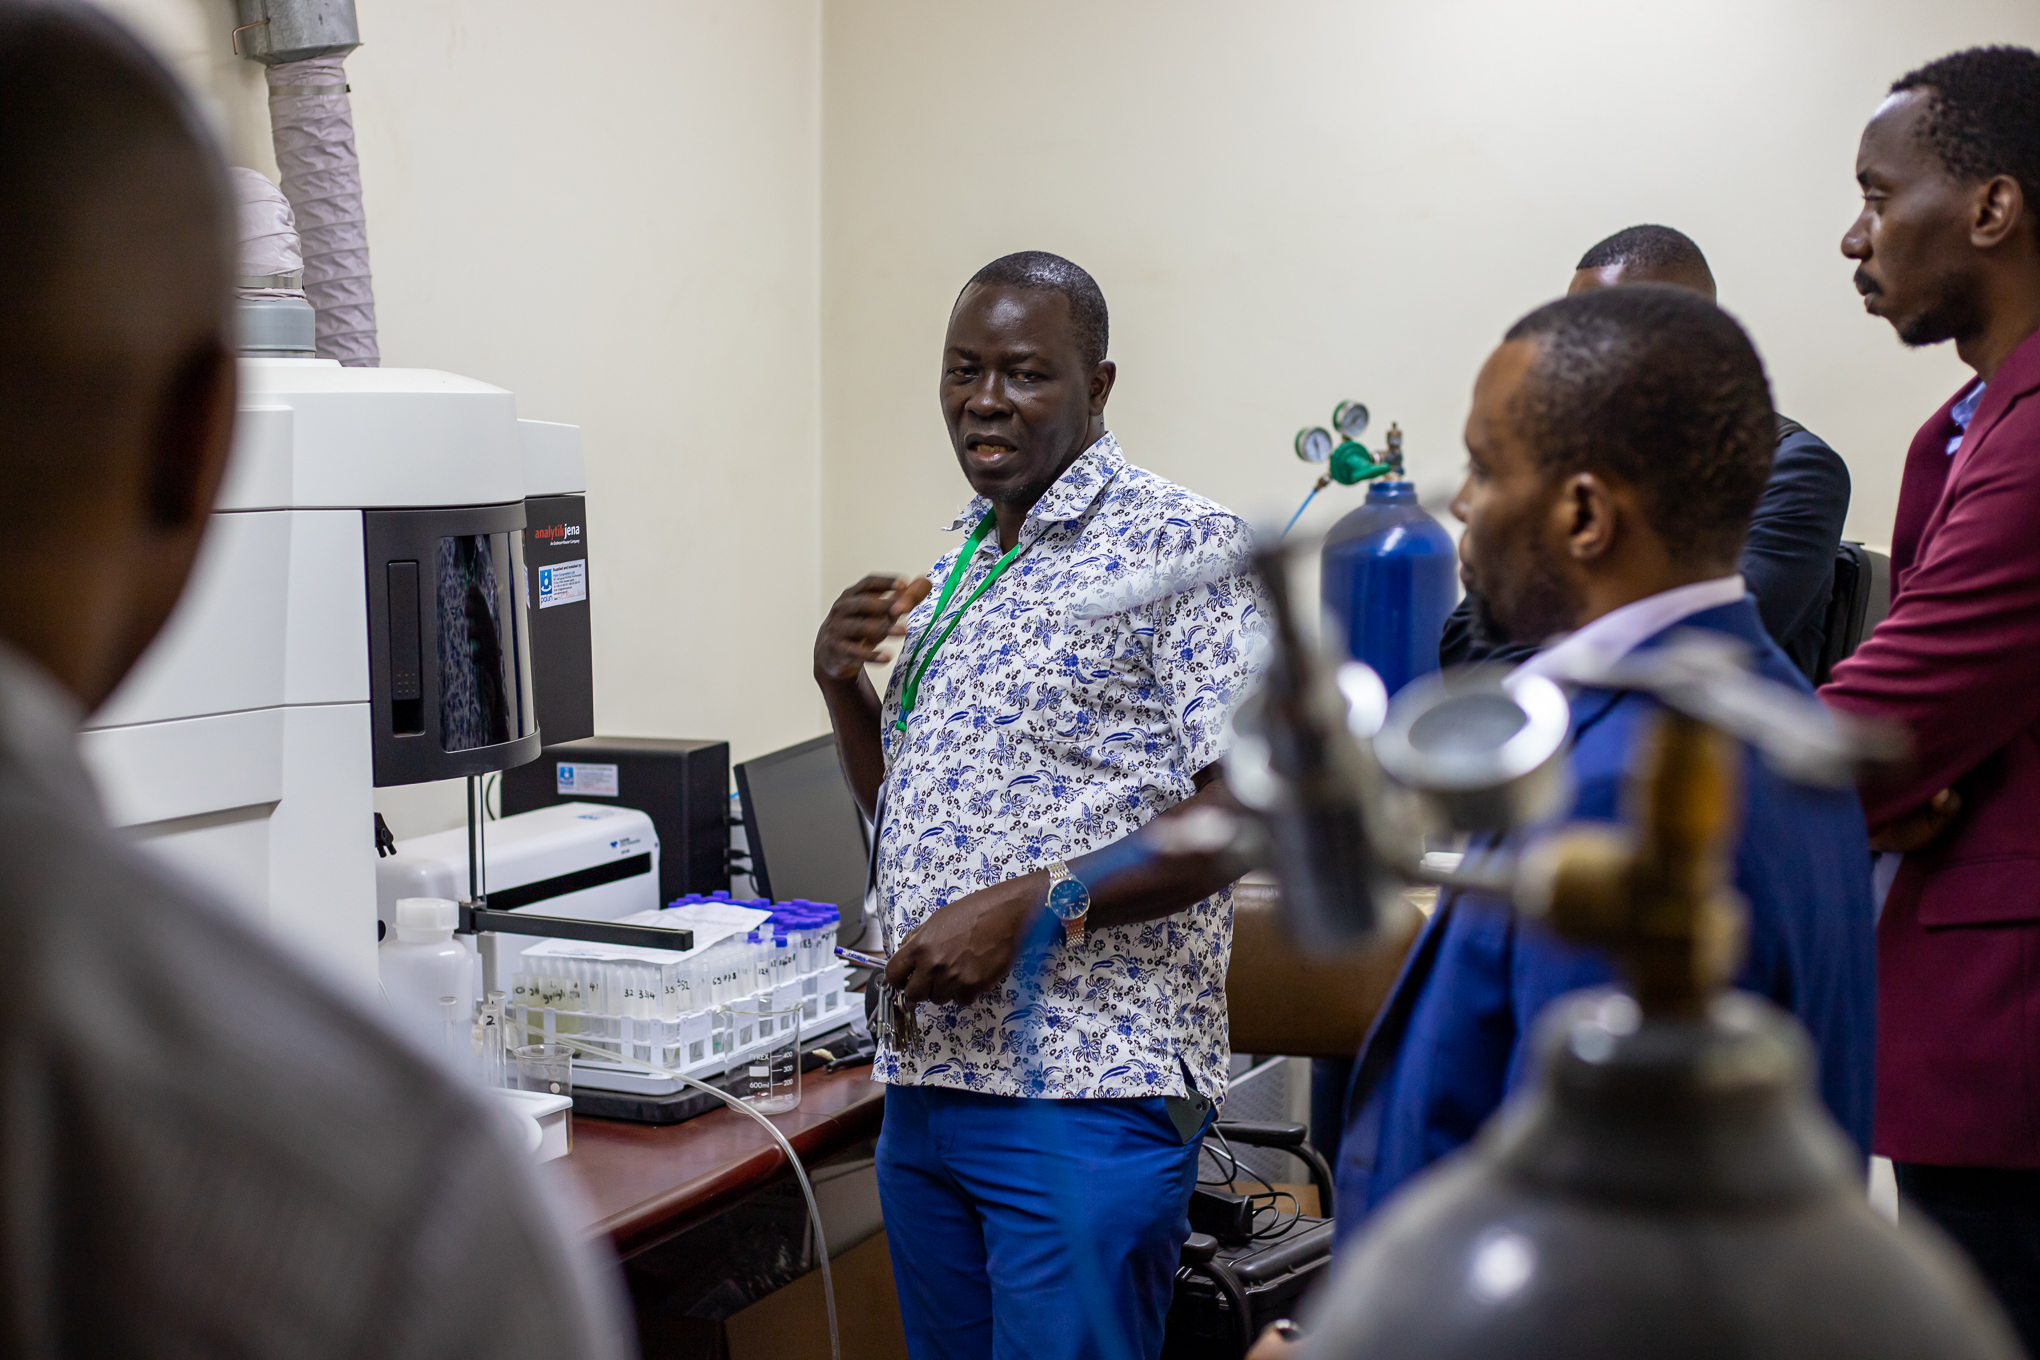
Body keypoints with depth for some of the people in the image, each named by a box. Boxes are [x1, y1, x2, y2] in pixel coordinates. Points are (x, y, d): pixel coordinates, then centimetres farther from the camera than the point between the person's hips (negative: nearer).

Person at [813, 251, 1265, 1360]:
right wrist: (844, 686, 5)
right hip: (926, 1080, 8)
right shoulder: (958, 565, 17)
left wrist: (1030, 906, -22)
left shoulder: (1178, 547, -8)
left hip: (1081, 1098, -8)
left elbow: (1254, 806, -17)